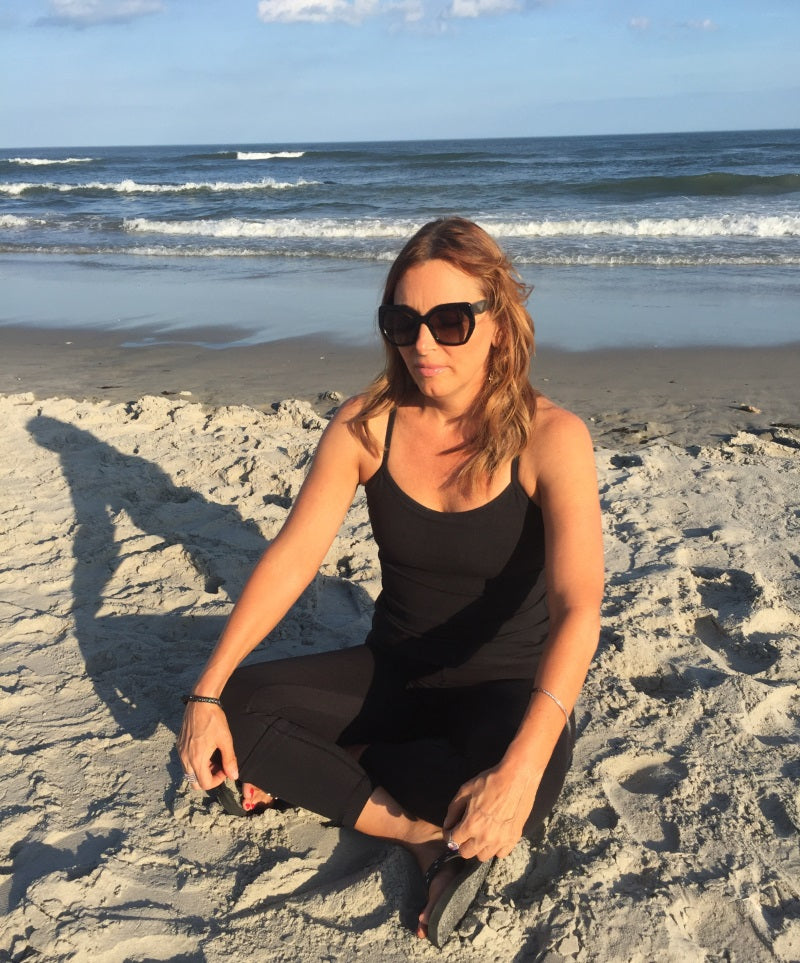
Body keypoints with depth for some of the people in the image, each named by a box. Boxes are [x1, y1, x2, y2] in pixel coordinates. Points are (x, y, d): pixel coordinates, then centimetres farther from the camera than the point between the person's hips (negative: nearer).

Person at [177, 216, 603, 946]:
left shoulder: (550, 438, -20)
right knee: (236, 707, -18)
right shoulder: (366, 425, -9)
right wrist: (207, 695, -20)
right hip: (393, 673, 4)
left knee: (517, 797, -37)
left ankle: (311, 770, -13)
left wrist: (521, 768, -46)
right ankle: (425, 835, -16)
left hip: (505, 688, -3)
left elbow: (577, 607, -32)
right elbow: (290, 559, -12)